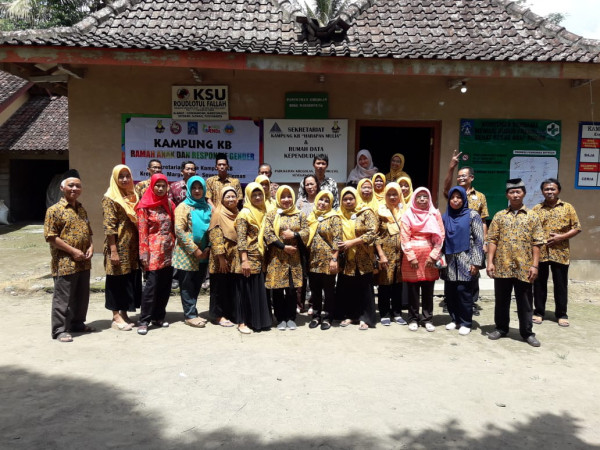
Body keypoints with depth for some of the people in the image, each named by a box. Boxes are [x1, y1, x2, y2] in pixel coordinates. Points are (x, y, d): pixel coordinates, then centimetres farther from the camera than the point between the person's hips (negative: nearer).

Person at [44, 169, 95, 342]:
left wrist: (90, 247, 3)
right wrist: (73, 251, -17)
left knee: (82, 296, 16)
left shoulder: (82, 209, 14)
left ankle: (77, 323, 31)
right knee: (63, 297, 0)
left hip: (83, 262, 7)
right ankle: (60, 330, 10)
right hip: (65, 263, -7)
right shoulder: (55, 210, -9)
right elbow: (51, 237, -14)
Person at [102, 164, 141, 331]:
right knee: (118, 280, 1)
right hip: (119, 247, -7)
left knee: (132, 279, 11)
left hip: (133, 247, 7)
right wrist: (113, 251, -18)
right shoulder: (110, 198, -8)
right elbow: (109, 226, -14)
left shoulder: (133, 196, 13)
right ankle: (116, 317, 12)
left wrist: (140, 245, 10)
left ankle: (124, 313, 23)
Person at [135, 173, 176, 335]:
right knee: (152, 284, -10)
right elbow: (142, 231, -7)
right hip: (154, 250, -5)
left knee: (165, 285, 7)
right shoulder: (145, 206, -2)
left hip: (168, 250, 5)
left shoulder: (169, 204, 13)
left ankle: (158, 317, 18)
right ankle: (143, 321, -3)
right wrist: (144, 254, -12)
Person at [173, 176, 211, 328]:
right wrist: (194, 250, -17)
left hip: (203, 254, 5)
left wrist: (208, 247, -3)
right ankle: (190, 315, 11)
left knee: (197, 284, 12)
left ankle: (192, 312, 23)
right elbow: (179, 230, -14)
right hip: (187, 254, -5)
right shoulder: (183, 207, -5)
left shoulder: (207, 207, 10)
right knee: (187, 285, 2)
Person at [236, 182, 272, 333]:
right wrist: (244, 260, -20)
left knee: (261, 289, 10)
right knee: (248, 289, 0)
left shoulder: (263, 212, 13)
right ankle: (243, 322, 10)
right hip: (250, 257, -6)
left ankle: (260, 320, 21)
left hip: (262, 258, 6)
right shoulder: (245, 213, -7)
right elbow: (241, 238, -14)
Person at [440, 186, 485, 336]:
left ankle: (466, 323, 8)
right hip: (449, 261, 4)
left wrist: (476, 262, -11)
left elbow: (479, 240, -4)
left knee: (463, 291, -5)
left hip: (465, 260, -4)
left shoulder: (472, 215, 0)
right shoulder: (445, 217, 11)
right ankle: (455, 319, 20)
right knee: (449, 291, 4)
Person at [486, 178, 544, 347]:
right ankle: (501, 328, 25)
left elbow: (536, 243, 1)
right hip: (502, 266, 1)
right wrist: (490, 262, -5)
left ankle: (527, 332, 20)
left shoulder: (532, 216, 4)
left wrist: (535, 265, -6)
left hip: (524, 268, -1)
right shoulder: (499, 216, 6)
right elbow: (492, 240, 3)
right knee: (501, 300, 11)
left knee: (524, 302, 8)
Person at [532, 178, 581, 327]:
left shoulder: (567, 207, 3)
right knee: (539, 284, 8)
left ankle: (561, 314, 19)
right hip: (540, 253, 1)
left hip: (560, 253, -1)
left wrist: (561, 237, -12)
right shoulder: (536, 209, 5)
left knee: (560, 284, 6)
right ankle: (539, 312, 19)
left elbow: (577, 228, 1)